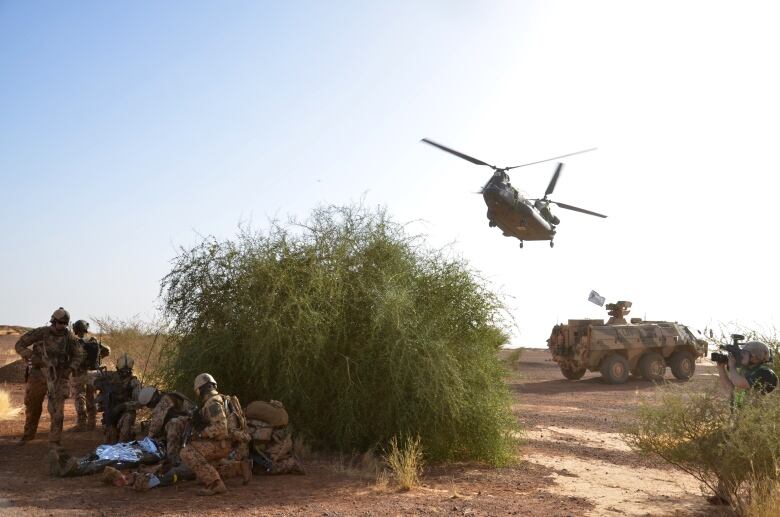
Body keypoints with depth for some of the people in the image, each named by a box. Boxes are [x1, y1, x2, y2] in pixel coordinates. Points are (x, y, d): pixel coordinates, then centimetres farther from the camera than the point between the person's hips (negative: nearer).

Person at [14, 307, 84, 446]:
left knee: (57, 409, -11)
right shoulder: (40, 333, -9)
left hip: (58, 376, -1)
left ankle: (54, 441, -5)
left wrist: (70, 369, -7)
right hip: (38, 373, 1)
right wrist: (32, 357, -19)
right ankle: (28, 434, 38)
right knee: (32, 406, 15)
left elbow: (78, 354, 8)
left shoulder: (70, 337, -5)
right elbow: (19, 345, -4)